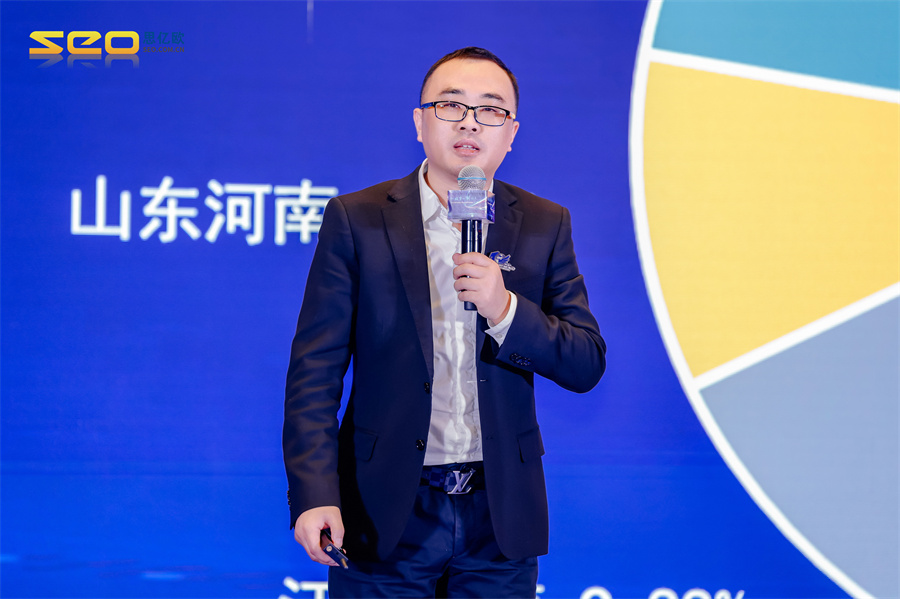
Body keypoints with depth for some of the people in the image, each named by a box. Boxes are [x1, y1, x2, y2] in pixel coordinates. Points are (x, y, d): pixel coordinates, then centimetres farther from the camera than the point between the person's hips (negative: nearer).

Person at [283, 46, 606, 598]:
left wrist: (506, 310, -16)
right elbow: (315, 371, -3)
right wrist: (314, 495, -14)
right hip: (386, 515, -2)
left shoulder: (545, 226, 5)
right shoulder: (358, 220, -1)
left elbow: (587, 365, 2)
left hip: (499, 515, 2)